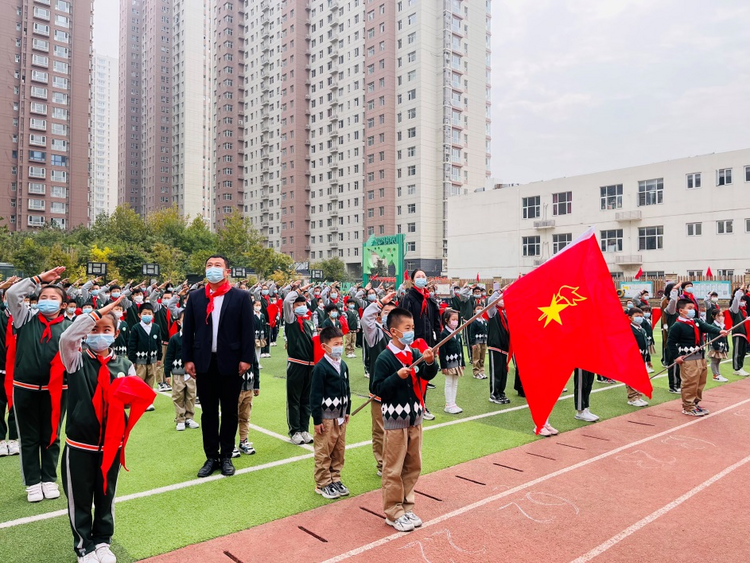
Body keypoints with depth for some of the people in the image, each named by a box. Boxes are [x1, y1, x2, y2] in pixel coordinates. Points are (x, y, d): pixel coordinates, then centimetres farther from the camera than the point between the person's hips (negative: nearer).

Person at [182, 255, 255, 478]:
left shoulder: (241, 297, -2)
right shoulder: (195, 297, 6)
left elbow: (248, 330, -5)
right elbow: (187, 330, 6)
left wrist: (246, 359, -10)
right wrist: (187, 359, 0)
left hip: (230, 363, -2)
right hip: (204, 362, 2)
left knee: (229, 412, 9)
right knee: (208, 412, 10)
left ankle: (226, 457, 22)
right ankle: (211, 457, 21)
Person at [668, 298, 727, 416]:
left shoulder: (697, 322, 9)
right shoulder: (677, 326, -12)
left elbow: (708, 328, -5)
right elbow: (670, 342, -11)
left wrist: (719, 331, -25)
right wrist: (676, 356, -13)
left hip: (700, 357, 8)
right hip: (687, 359, -8)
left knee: (701, 382, 16)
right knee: (690, 383, -6)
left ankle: (695, 403, 31)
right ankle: (688, 407, 4)